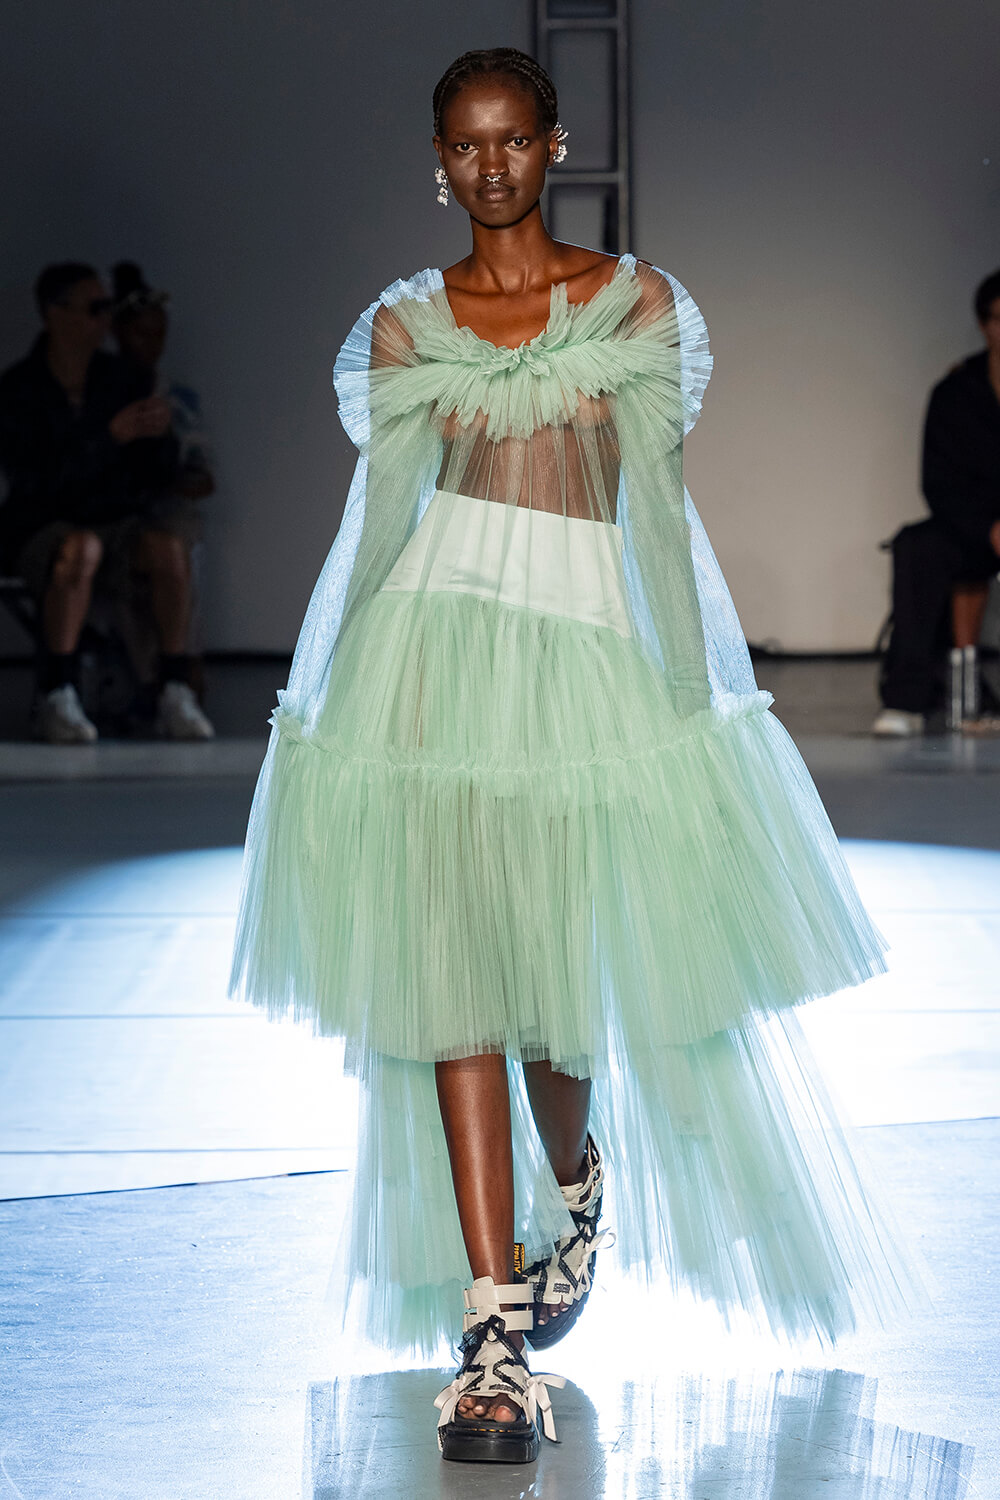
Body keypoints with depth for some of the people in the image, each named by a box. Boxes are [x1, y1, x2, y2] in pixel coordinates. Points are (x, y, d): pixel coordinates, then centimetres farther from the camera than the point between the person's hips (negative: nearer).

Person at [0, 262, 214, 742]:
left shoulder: (123, 381, 3)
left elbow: (160, 477, 8)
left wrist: (159, 436, -16)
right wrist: (111, 436, -27)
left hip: (112, 522, 4)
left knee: (165, 548, -28)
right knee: (82, 548, -38)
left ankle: (175, 693, -25)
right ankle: (56, 697, -35)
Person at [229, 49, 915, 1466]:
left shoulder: (634, 299, 9)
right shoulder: (405, 324, 12)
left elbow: (654, 498, 6)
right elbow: (388, 510, 11)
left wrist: (678, 692, 0)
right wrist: (357, 707, 8)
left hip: (587, 645, 0)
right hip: (437, 646, 0)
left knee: (557, 968, 2)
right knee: (453, 964, -8)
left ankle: (574, 1183, 38)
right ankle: (494, 1327, -10)